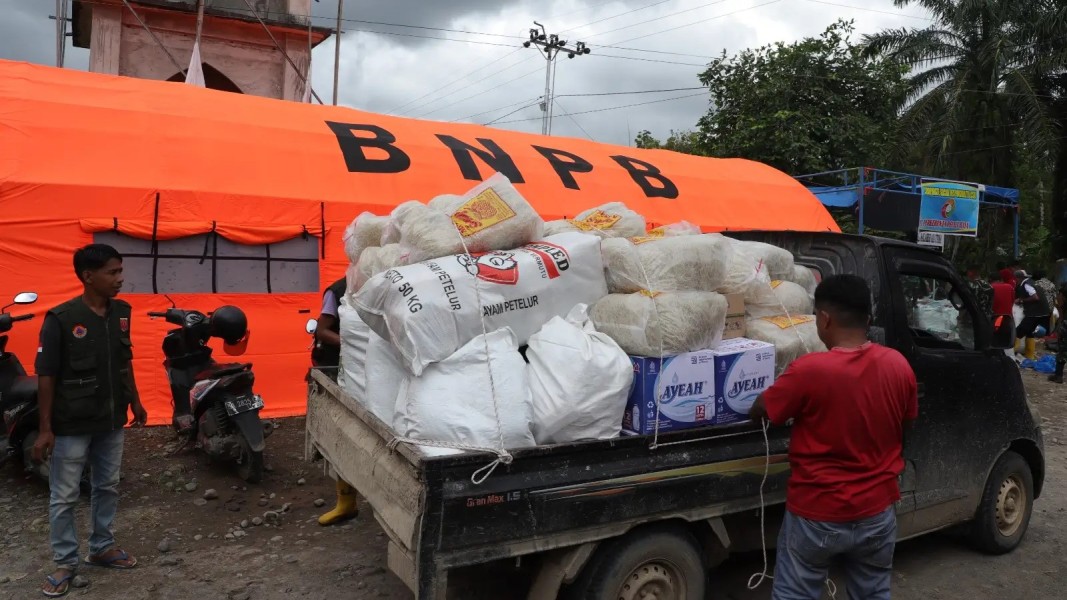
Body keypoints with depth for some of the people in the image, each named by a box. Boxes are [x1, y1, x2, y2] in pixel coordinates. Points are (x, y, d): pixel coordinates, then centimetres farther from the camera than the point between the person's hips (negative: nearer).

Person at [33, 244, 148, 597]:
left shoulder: (121, 312, 0)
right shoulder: (61, 318, -18)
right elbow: (46, 376, -14)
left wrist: (134, 401, 16)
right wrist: (45, 429, -14)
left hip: (111, 421, 6)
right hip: (72, 425, -6)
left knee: (107, 488, 18)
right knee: (64, 497, 7)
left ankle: (102, 548, 34)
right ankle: (65, 562, 23)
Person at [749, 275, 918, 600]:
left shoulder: (809, 370, -24)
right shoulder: (898, 365, -8)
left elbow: (760, 411, -9)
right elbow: (907, 421, 9)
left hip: (817, 515, -4)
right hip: (877, 512, 5)